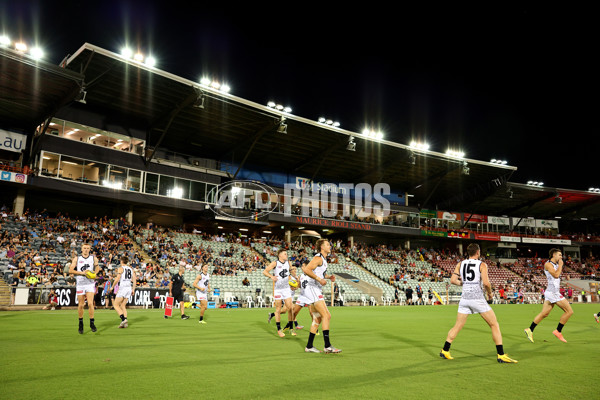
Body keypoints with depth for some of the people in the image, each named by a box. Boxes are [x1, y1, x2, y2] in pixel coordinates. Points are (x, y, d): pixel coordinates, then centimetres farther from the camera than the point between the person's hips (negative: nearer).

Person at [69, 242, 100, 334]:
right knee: (81, 305, 6)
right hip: (80, 284, 0)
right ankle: (80, 323, 24)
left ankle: (92, 323, 2)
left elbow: (97, 267, 20)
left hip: (90, 283, 0)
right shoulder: (77, 258, 1)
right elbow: (70, 270, -5)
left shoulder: (93, 258, 4)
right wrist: (82, 272, -16)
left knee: (90, 304, -10)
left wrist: (95, 272, 0)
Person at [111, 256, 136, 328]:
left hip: (122, 287, -6)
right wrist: (133, 289, 15)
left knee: (115, 304, 0)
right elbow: (134, 279, 11)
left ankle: (123, 319, -17)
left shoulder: (120, 268, -2)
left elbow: (117, 279, -10)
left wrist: (112, 287, 2)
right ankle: (125, 322, 2)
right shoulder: (131, 269, 16)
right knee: (123, 306, 12)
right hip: (129, 288, 6)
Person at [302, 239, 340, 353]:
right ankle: (327, 346, -12)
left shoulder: (323, 259, 19)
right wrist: (319, 279, -24)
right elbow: (306, 270, -24)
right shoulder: (318, 258, -12)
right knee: (326, 316, -14)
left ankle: (309, 346, 15)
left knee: (317, 319, 11)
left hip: (317, 291, 10)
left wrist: (328, 277, 14)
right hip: (313, 289, -10)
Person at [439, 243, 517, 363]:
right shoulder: (482, 265, -4)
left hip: (464, 298, 4)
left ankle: (445, 351, 16)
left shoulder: (460, 264, 8)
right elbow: (486, 282, -14)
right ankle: (501, 355, 6)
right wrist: (490, 293, 3)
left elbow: (453, 280, 3)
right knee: (494, 325, 8)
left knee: (457, 326, 14)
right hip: (478, 298, -4)